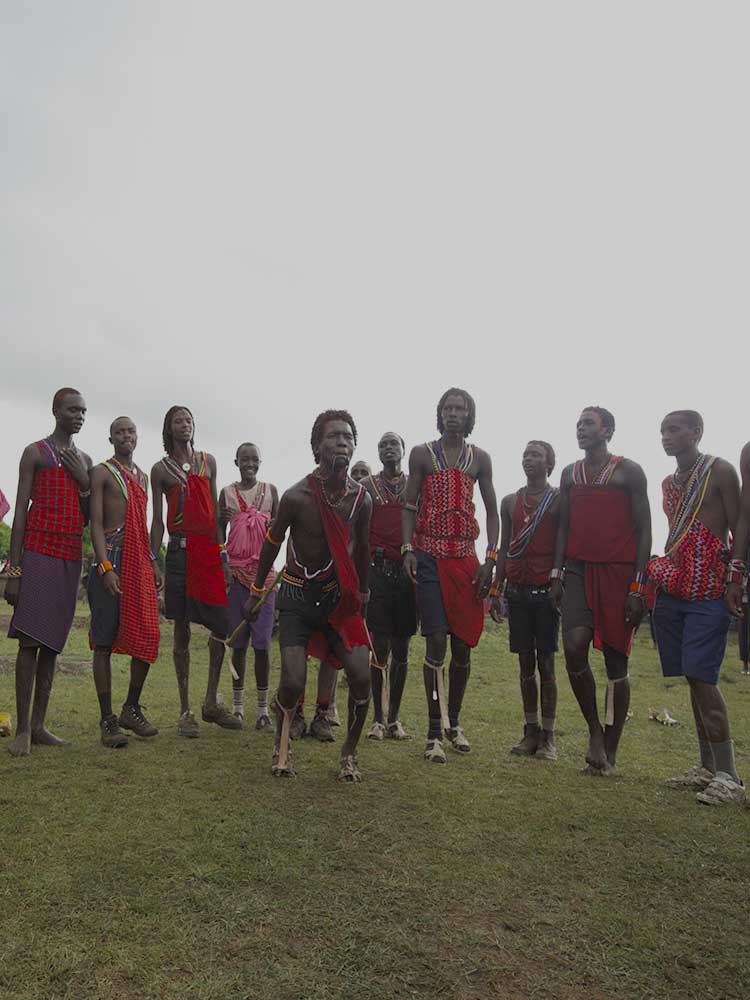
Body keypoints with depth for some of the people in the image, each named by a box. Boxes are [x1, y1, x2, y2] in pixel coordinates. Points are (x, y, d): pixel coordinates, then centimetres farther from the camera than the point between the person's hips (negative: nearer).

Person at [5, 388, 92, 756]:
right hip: (38, 552, -5)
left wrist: (84, 480, 0)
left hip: (71, 557, 5)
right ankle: (22, 729, -3)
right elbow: (20, 511, -3)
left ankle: (39, 725, 11)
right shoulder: (35, 452, 2)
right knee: (29, 640, -8)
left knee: (52, 642, 6)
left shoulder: (84, 460, 18)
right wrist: (13, 569, -9)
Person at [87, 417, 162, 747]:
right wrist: (105, 567, -17)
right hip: (111, 559, -6)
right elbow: (96, 524, -7)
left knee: (148, 639, 3)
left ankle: (132, 709, 20)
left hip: (140, 564, 6)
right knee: (105, 642, -1)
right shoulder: (101, 472, 1)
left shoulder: (143, 477, 21)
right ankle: (107, 720, 6)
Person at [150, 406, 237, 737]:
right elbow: (158, 520, 6)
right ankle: (185, 711, 11)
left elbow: (215, 509, 14)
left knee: (222, 627, -1)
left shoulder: (208, 461, 15)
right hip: (180, 551, -2)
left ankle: (212, 703, 16)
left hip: (210, 550, 3)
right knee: (182, 631, 2)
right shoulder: (161, 469, 8)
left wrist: (223, 555, 9)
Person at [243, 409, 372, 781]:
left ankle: (350, 751, 14)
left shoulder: (361, 499, -5)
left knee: (361, 676, -10)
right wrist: (256, 592, 9)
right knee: (293, 684, -11)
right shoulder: (297, 497, -15)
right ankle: (282, 741, 23)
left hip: (339, 597, 3)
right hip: (297, 597, -3)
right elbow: (271, 544, 0)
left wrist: (363, 594, 22)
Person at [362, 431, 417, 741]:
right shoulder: (367, 486, 8)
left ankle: (394, 717, 16)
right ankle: (378, 718, 6)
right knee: (380, 647, -4)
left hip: (408, 572, 2)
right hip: (378, 572, -2)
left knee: (402, 648, 6)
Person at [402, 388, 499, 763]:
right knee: (436, 642, -8)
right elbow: (409, 505, 4)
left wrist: (490, 558, 0)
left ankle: (453, 722, 25)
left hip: (466, 559, 3)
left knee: (463, 645, 7)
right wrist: (407, 549, -9)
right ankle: (434, 732, 3)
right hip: (430, 556, -3)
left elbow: (492, 511, 10)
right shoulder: (421, 454, 5)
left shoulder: (480, 458, 11)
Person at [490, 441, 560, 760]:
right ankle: (530, 731, 15)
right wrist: (496, 590, 10)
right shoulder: (510, 502, 14)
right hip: (517, 589, 4)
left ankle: (548, 736, 8)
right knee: (525, 662, 7)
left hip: (546, 589, -4)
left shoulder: (559, 499, 2)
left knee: (546, 662, 0)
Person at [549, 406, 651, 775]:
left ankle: (610, 752, 14)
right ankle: (594, 729, 6)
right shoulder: (570, 474, 15)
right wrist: (556, 574, 5)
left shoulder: (629, 471, 2)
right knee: (573, 646, -16)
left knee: (616, 661, 2)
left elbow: (643, 530, -1)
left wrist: (638, 585, -9)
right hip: (578, 569, 3)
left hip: (619, 573, -3)